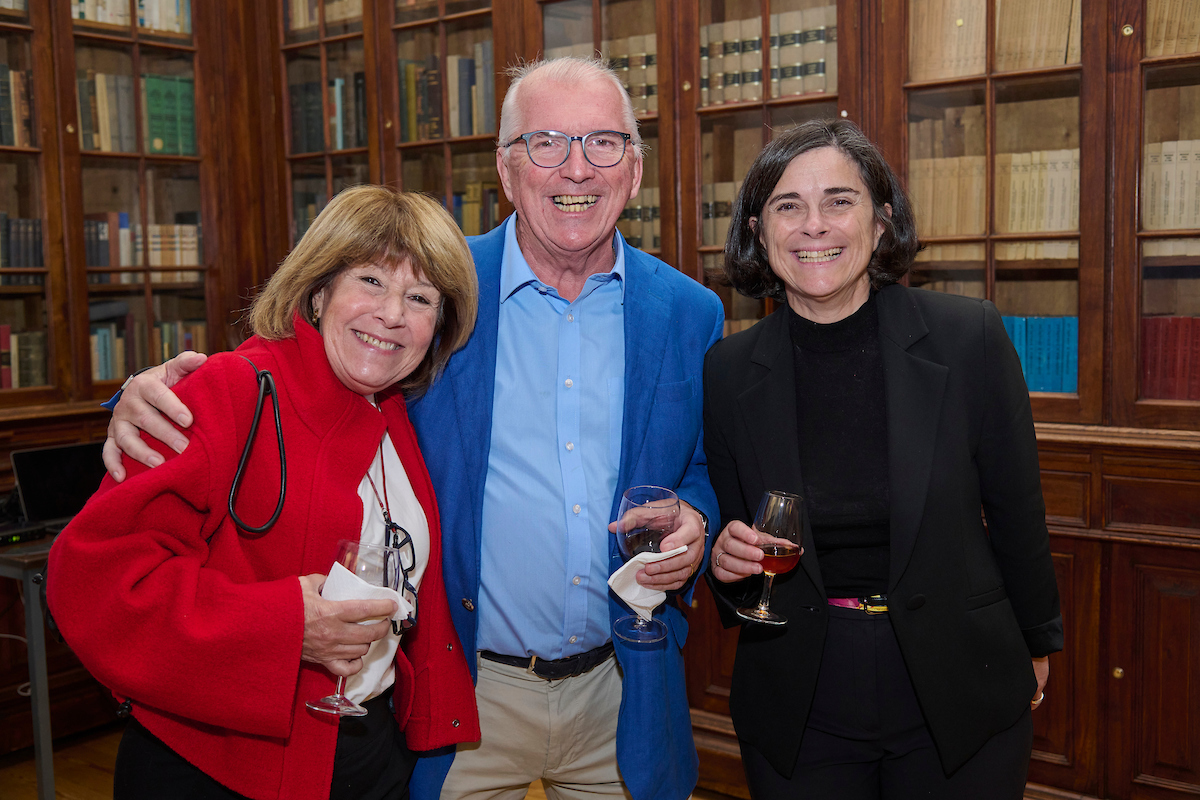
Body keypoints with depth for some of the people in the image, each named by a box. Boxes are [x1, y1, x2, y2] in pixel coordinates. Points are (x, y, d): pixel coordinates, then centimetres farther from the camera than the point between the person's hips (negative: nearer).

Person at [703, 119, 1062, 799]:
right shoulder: (728, 372, -5)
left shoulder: (969, 336, -10)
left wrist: (1035, 642, 10)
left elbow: (1015, 508, 0)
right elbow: (733, 538, 6)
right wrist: (727, 561, -15)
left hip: (957, 695, -1)